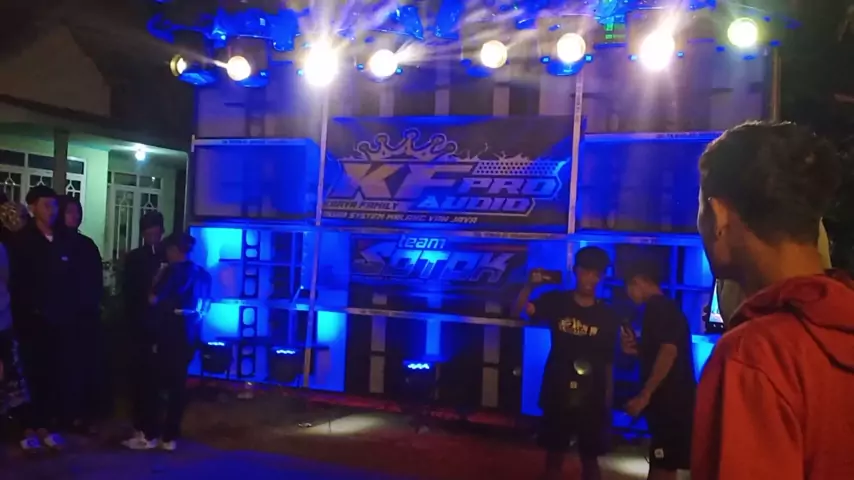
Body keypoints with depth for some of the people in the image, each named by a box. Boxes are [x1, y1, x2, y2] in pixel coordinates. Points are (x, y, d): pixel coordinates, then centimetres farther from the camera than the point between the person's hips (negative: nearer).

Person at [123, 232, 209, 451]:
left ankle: (149, 435, 9)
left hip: (169, 332, -6)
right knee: (178, 383, 7)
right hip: (189, 334, 6)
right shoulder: (202, 274, 11)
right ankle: (169, 437, 10)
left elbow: (153, 299, -14)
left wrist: (157, 279, 3)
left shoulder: (173, 270, -10)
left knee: (156, 382, 4)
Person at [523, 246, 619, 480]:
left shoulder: (608, 316, 0)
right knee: (553, 457, 9)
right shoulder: (555, 301, -2)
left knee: (590, 460, 9)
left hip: (591, 399, 0)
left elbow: (609, 363, 3)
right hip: (557, 394, 0)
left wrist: (608, 402, 1)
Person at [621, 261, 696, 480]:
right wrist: (636, 349, 10)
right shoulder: (667, 308, 17)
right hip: (672, 400, 10)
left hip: (671, 401, -10)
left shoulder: (658, 308, -12)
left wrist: (644, 396, -23)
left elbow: (668, 352, -24)